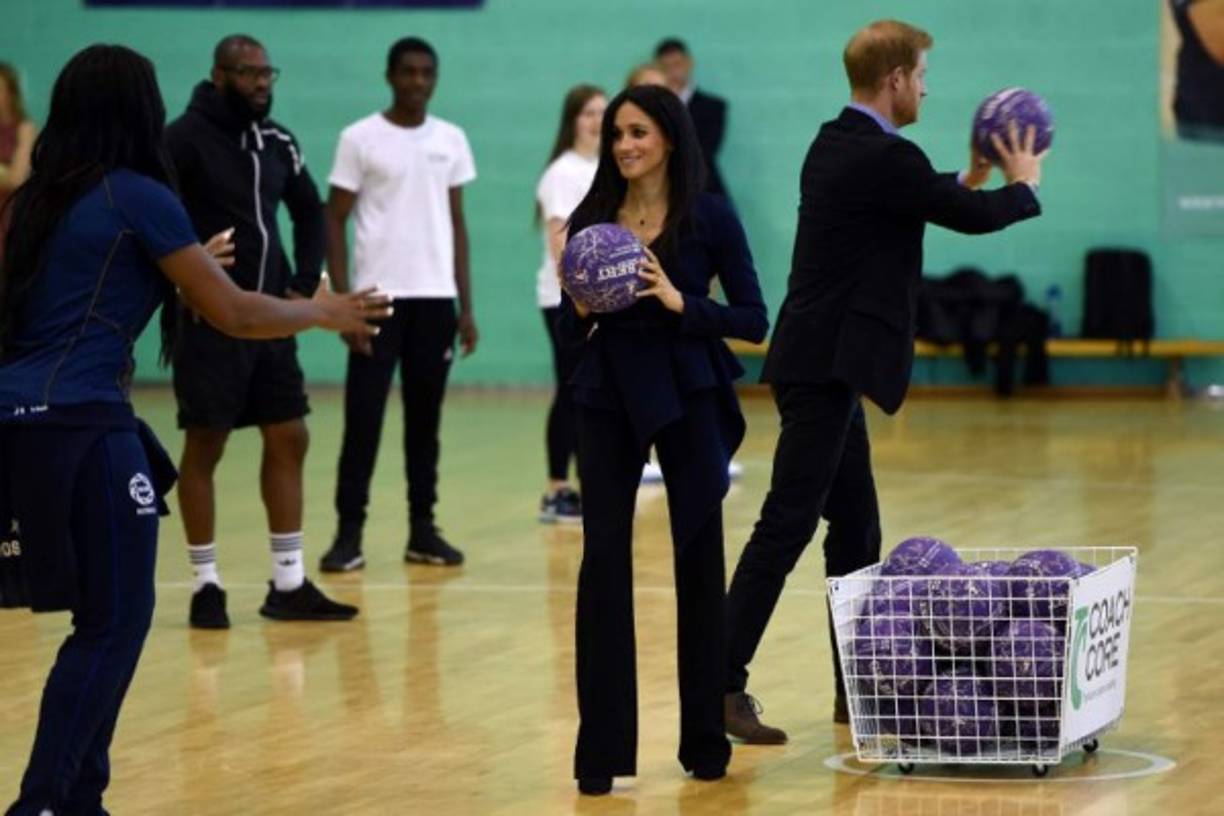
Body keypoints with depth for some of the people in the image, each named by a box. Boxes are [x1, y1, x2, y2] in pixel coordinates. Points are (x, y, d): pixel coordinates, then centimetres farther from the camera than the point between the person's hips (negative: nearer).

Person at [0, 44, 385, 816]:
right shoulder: (139, 197, -5)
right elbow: (233, 312, -2)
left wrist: (184, 268, 46)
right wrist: (323, 312, 15)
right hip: (77, 424, -8)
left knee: (107, 619, 16)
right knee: (114, 624, -3)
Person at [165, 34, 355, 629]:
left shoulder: (277, 141, 9)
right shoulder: (185, 139, -11)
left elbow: (309, 212, 21)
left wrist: (305, 284, 9)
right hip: (212, 320, -7)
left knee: (288, 440, 6)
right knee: (205, 447, -1)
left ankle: (289, 585, 13)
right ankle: (206, 586, 7)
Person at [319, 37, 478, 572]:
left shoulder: (452, 141, 8)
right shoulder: (360, 139, -3)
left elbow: (456, 223, 13)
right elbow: (335, 221, -2)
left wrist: (466, 304, 8)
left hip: (435, 298, 4)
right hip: (379, 296, -4)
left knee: (425, 419, 8)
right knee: (363, 418, -3)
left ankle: (422, 531, 13)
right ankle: (349, 533, 2)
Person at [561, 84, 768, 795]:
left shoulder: (710, 218, -4)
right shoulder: (591, 219, 5)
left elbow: (753, 320, -6)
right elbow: (573, 328, 12)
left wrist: (679, 302, -19)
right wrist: (583, 305, -10)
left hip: (688, 396, -2)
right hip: (610, 397, 2)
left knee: (699, 561, 5)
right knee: (605, 561, -4)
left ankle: (706, 739, 16)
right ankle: (603, 747, -1)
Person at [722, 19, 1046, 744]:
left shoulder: (836, 145, 13)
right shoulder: (884, 157, -16)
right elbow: (976, 218, -7)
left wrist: (974, 177, 28)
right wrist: (1025, 183, 12)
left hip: (826, 365, 10)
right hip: (827, 370, -10)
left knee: (856, 529, 14)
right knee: (788, 523, -11)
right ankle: (723, 683, -13)